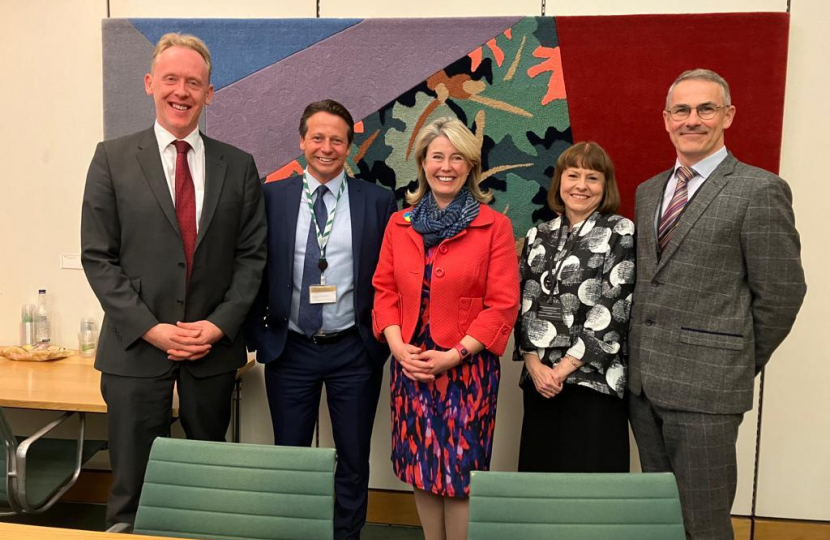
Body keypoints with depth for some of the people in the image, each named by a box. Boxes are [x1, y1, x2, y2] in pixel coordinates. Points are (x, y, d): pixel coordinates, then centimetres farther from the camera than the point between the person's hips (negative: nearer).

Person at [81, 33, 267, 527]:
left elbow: (252, 255, 3)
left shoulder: (239, 165, 4)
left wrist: (219, 325, -9)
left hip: (214, 348, 1)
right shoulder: (113, 158, 1)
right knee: (134, 482, 9)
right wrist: (151, 328, -11)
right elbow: (98, 257, -2)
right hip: (136, 346, -1)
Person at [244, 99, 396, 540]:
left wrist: (382, 339, -3)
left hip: (355, 351, 0)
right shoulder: (272, 197, 0)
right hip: (289, 350, 1)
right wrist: (258, 335, -2)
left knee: (353, 461, 14)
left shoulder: (378, 201, -2)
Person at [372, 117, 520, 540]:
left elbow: (503, 305, -8)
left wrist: (454, 355, -15)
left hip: (467, 366, -3)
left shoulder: (495, 226, -4)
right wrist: (397, 346, -8)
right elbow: (384, 290, 8)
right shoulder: (399, 224, 8)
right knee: (421, 467, 13)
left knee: (460, 471, 4)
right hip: (411, 366, 4)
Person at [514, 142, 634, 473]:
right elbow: (523, 305, 6)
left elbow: (612, 310, -10)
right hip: (539, 379, 4)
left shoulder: (621, 234, -3)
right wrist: (533, 363, -7)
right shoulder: (538, 236, 10)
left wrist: (564, 367, -13)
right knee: (538, 472, 12)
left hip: (593, 379, -4)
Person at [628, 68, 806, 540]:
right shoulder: (648, 191, 13)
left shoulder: (760, 190, -7)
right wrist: (641, 363, 10)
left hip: (705, 383, -6)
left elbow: (781, 292, -7)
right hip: (643, 380, 6)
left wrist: (742, 364, 2)